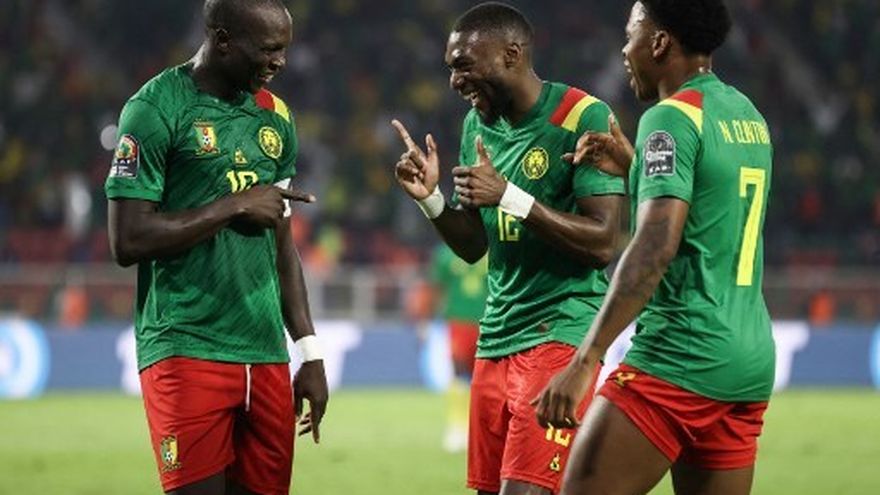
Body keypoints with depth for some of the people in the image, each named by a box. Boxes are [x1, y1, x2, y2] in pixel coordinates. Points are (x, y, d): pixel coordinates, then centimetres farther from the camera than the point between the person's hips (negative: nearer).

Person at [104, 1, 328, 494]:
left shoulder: (274, 116, 14)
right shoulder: (157, 109, -7)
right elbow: (129, 240, -14)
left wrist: (311, 354, 16)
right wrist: (236, 206, -11)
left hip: (266, 355, 6)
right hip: (186, 353, -6)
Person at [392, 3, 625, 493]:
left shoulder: (584, 118, -11)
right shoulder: (480, 123, 12)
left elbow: (603, 243, -16)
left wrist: (508, 195, -22)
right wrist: (431, 198, -2)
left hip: (561, 332, -7)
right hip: (496, 337, 8)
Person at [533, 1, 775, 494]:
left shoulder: (672, 118, -10)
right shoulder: (750, 117, 15)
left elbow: (656, 247, -21)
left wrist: (585, 361, -24)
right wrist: (632, 167, 21)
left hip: (679, 360, -9)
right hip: (752, 358, 9)